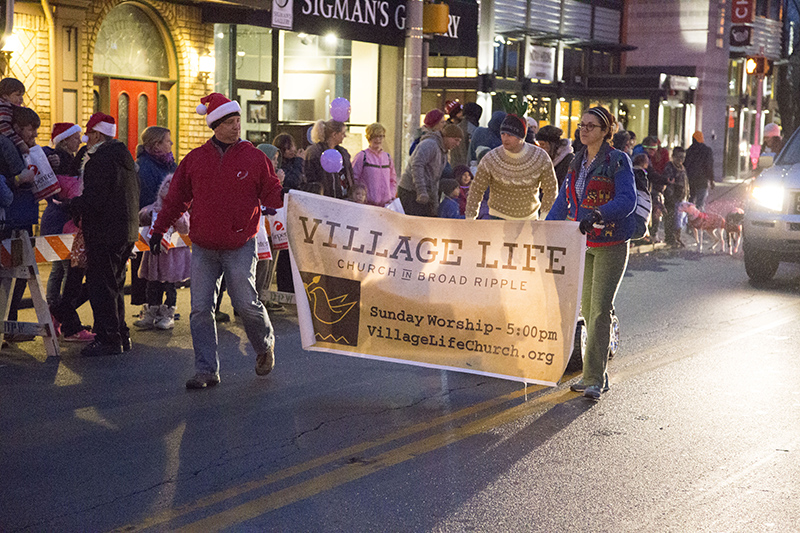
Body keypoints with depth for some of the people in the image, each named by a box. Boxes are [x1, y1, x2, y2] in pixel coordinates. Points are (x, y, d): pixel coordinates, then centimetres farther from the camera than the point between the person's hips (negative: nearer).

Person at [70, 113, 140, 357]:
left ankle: (108, 339, -3)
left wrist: (73, 208, -5)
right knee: (114, 284, 18)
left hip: (104, 233, -10)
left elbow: (93, 199, -22)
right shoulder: (126, 158, 14)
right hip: (126, 230, 10)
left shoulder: (100, 160, -16)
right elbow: (136, 195, 20)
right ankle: (121, 335, 22)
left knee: (101, 285, -4)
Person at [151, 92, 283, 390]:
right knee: (200, 310, 0)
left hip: (240, 247, -2)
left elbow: (271, 193, 3)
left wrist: (286, 194, -19)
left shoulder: (254, 158, 0)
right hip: (203, 248, 3)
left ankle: (265, 345, 27)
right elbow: (177, 198, 12)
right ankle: (206, 371, 8)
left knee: (246, 303, -4)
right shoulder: (195, 159, 6)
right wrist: (159, 229, 10)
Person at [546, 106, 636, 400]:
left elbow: (627, 200, -19)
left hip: (611, 244, -7)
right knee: (586, 308, 8)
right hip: (582, 243, 7)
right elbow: (563, 202, 15)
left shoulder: (618, 161, -7)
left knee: (600, 309, -11)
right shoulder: (577, 163, 14)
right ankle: (596, 374, 18)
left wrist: (598, 214, -34)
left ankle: (594, 378, -9)